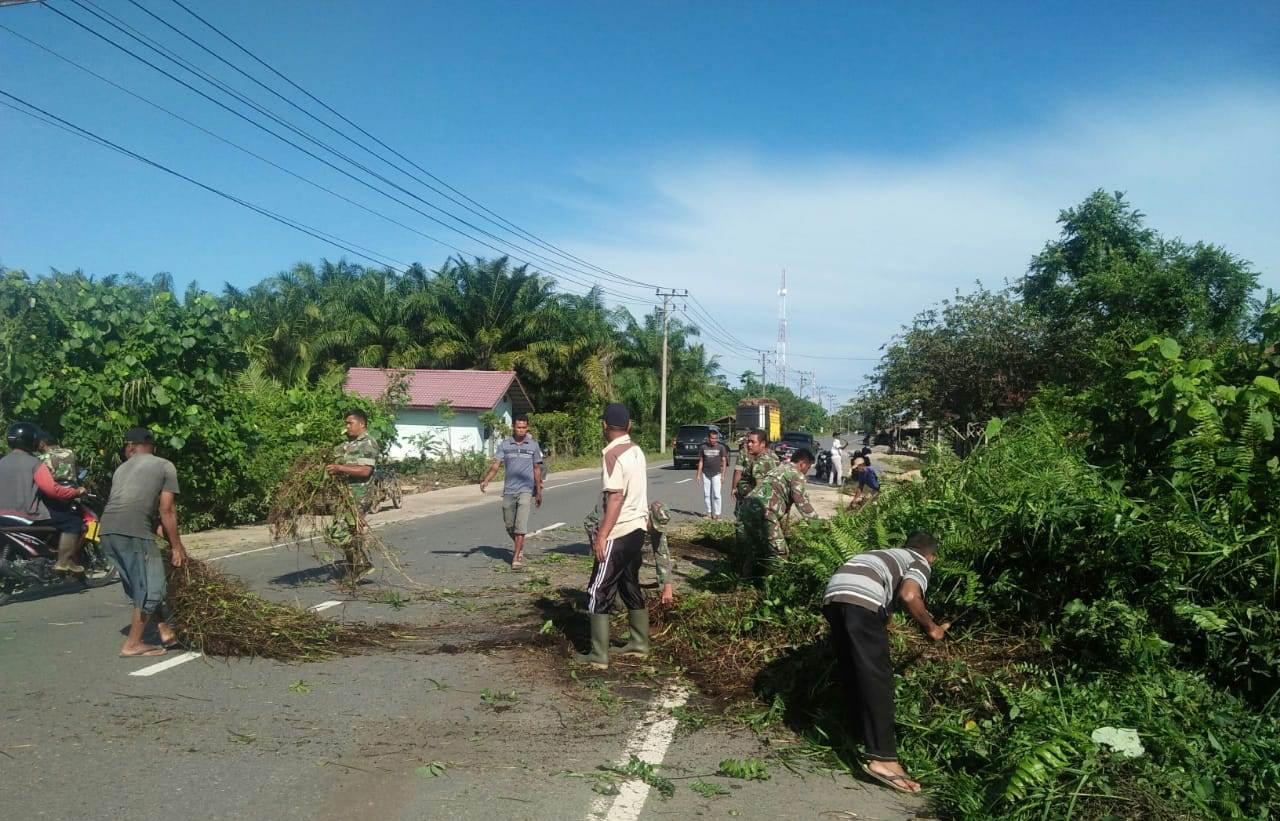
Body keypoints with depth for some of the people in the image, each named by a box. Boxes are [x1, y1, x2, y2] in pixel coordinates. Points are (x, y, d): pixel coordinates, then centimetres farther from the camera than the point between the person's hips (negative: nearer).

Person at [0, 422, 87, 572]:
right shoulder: (34, 464, -12)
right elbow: (52, 489, -23)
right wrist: (77, 492, -9)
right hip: (29, 516, -8)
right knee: (73, 521, -3)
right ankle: (64, 562, -8)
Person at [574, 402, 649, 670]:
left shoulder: (611, 454, -18)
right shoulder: (637, 451, 8)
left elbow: (615, 497, -24)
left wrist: (602, 535, -24)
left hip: (619, 533, -9)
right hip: (637, 528, 9)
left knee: (599, 593, -2)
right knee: (630, 587, 19)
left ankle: (598, 655, 1)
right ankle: (640, 643, 26)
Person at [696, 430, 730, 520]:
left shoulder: (721, 447, 0)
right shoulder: (704, 447, 5)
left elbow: (724, 461, 1)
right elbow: (701, 461, 10)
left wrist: (723, 475, -4)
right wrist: (699, 474, 7)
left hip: (716, 474, -3)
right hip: (706, 474, 3)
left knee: (716, 494, -6)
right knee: (706, 494, 5)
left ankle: (717, 513, -1)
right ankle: (709, 512, 14)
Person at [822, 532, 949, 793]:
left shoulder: (888, 554, 39)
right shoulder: (921, 564, 19)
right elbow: (909, 596, -3)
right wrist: (931, 628, 11)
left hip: (833, 594, 7)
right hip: (861, 599, -7)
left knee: (851, 674, 17)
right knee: (876, 677, -6)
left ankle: (865, 738, 26)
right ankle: (882, 757, -10)